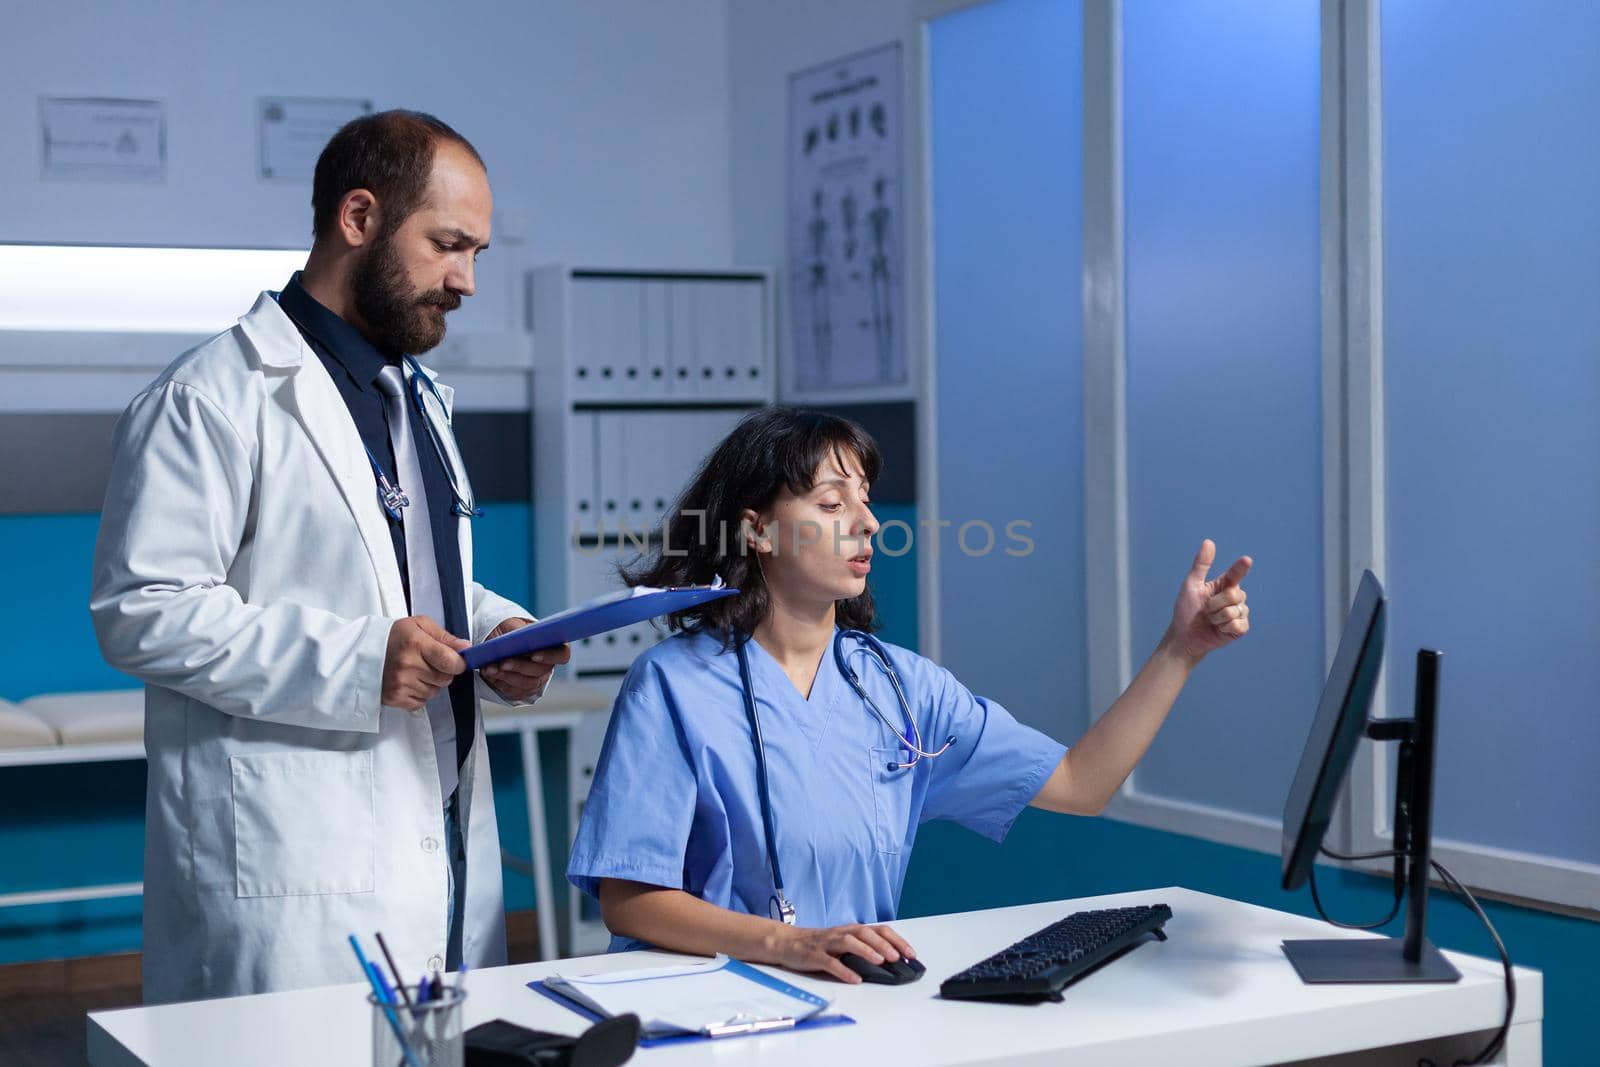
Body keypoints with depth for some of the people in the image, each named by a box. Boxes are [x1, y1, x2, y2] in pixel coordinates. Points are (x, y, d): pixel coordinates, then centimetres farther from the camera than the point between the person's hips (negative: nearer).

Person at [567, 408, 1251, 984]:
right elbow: (626, 900, -11)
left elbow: (1079, 785, 7)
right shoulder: (674, 686, -6)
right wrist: (787, 943, -26)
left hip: (864, 994, 4)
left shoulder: (900, 684, 9)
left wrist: (1181, 649, -1)